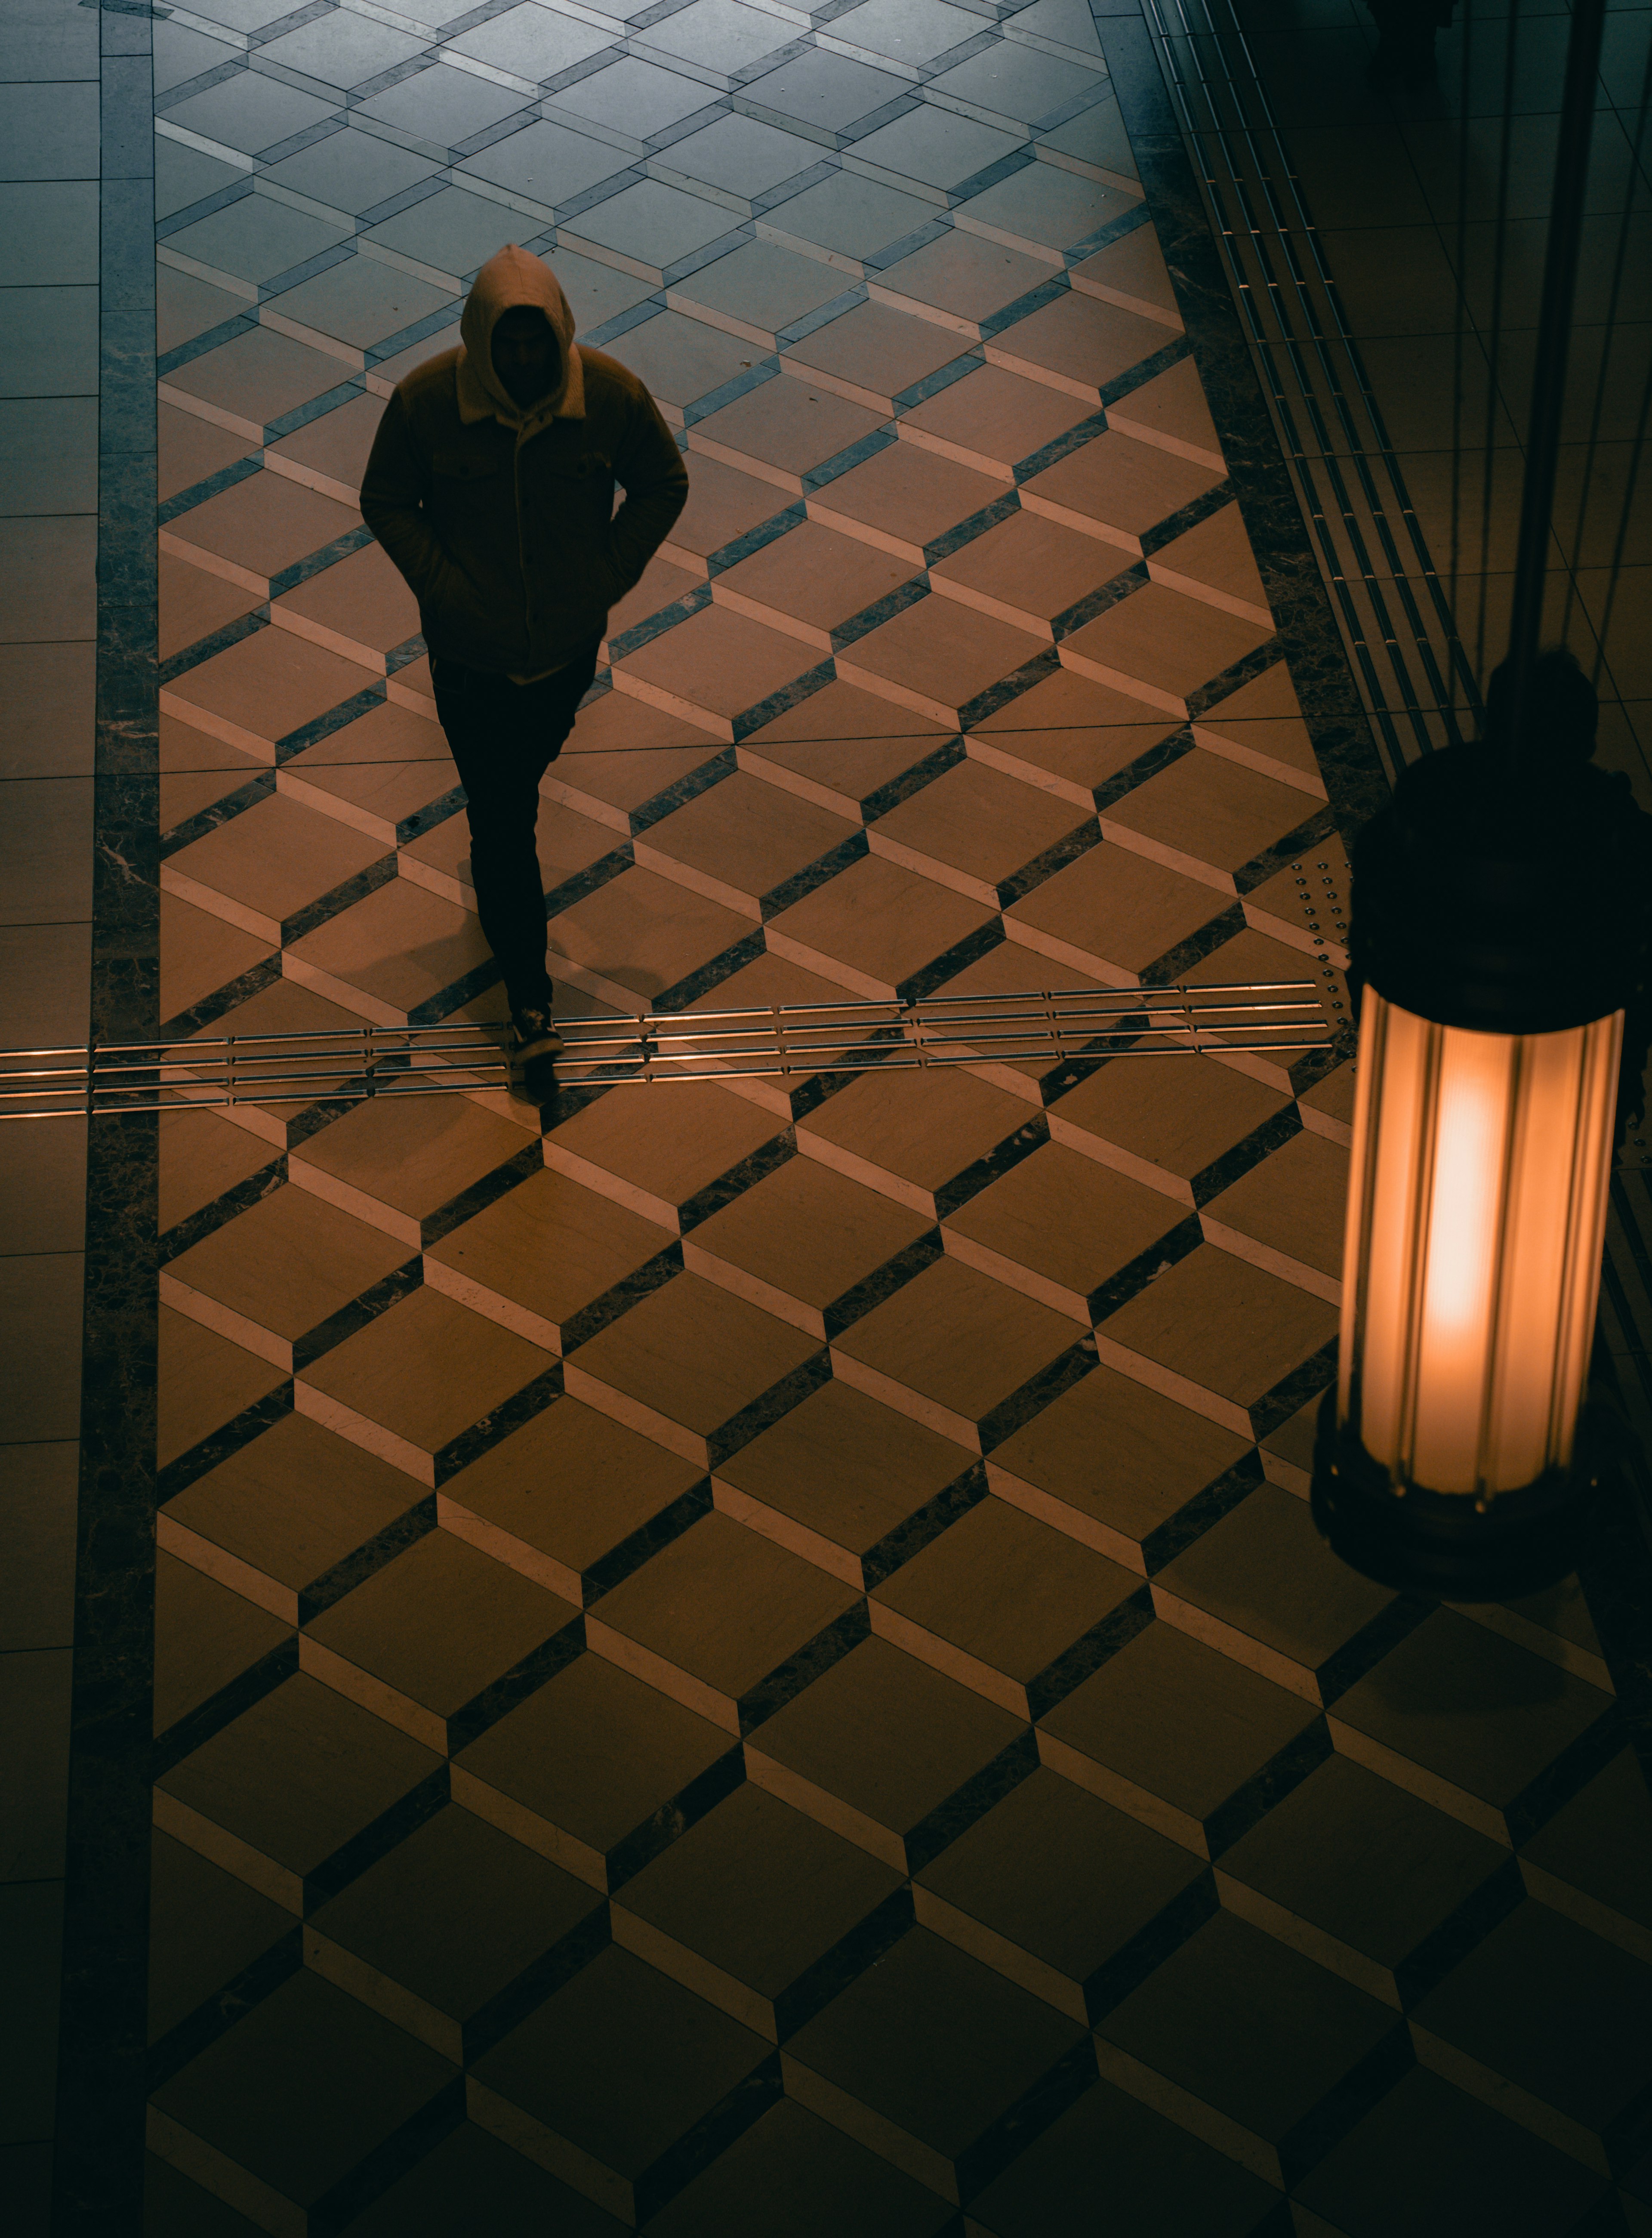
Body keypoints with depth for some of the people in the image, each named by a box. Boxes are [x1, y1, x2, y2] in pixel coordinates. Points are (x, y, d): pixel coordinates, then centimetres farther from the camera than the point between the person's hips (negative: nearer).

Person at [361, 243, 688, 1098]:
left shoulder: (611, 394, -21)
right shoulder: (426, 400, -24)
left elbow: (664, 484, -4)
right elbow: (386, 502, -8)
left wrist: (611, 573, -11)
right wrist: (440, 584, -18)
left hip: (568, 641, 2)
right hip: (473, 647, -2)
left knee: (529, 760, 30)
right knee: (502, 825, 5)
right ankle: (530, 1000, 20)